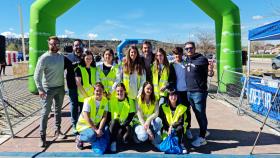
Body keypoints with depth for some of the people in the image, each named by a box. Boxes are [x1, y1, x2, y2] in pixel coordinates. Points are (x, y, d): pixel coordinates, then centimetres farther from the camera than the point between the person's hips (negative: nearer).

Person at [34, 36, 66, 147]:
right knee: (45, 112, -2)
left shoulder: (61, 56, 3)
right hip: (48, 89, -5)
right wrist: (40, 89, -23)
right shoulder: (44, 58, -12)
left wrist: (64, 86, 8)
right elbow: (37, 74, -15)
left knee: (58, 110, 15)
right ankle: (42, 136, 7)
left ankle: (57, 131, 28)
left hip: (60, 88, 5)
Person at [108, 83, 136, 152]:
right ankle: (113, 142, -19)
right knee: (114, 121, -33)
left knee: (128, 129, -32)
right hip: (114, 124, 0)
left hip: (125, 124, 0)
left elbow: (131, 115, -7)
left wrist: (123, 124, -17)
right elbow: (108, 114, -2)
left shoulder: (130, 101, -4)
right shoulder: (112, 100, -3)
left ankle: (124, 138, 5)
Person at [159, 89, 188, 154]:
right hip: (167, 130, 0)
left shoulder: (182, 108, 0)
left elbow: (181, 122, -10)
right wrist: (167, 130, -14)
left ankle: (182, 145, -25)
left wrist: (172, 126, -24)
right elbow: (161, 121, 0)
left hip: (178, 131, 0)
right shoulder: (163, 107, 2)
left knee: (179, 128, -33)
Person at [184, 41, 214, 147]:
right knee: (197, 114, 18)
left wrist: (210, 71, -33)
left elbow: (209, 74, -12)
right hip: (189, 92, 7)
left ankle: (202, 138, 11)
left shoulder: (201, 59, -12)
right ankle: (204, 131, 34)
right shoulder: (187, 60, 10)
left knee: (201, 114, 1)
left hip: (199, 92, -7)